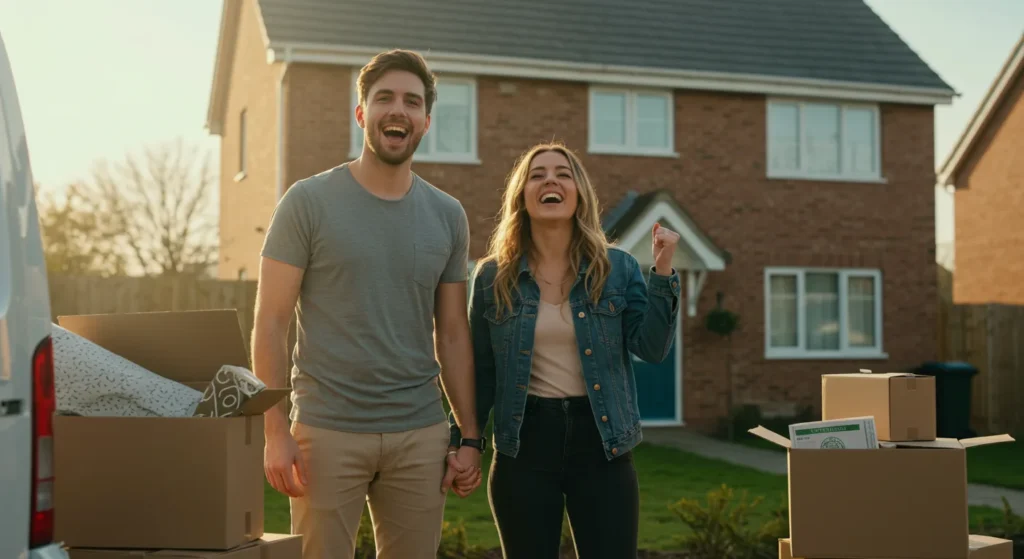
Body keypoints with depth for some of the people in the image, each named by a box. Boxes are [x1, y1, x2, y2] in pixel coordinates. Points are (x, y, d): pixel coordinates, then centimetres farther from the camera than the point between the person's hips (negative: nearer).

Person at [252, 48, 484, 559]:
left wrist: (470, 436, 7)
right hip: (327, 430, -3)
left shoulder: (448, 217, 7)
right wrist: (276, 432, -11)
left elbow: (453, 335, 11)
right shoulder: (308, 202, -3)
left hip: (421, 434, 3)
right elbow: (270, 324, -4)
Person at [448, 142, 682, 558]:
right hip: (524, 444, 0)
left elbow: (651, 347, -6)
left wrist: (662, 270, -13)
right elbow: (480, 371, 6)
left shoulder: (617, 267, 2)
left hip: (599, 440, 0)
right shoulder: (493, 276, 2)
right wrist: (463, 445, 4)